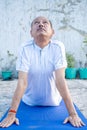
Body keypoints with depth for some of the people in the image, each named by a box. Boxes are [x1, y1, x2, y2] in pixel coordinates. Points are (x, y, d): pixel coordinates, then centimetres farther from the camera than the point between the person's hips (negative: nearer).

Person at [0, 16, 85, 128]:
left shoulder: (58, 47, -23)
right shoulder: (25, 49, -22)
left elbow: (60, 80, -29)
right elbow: (22, 82, -28)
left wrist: (73, 113, -34)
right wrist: (11, 113, -35)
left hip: (53, 103, 0)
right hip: (29, 103, 0)